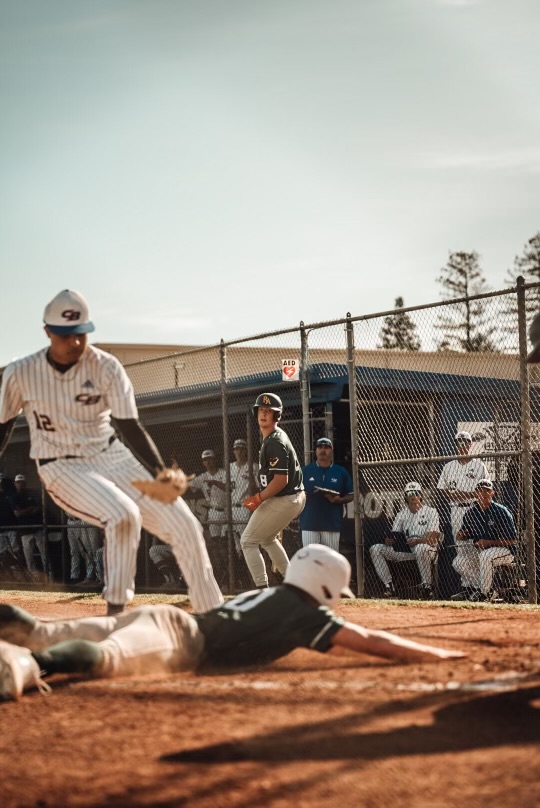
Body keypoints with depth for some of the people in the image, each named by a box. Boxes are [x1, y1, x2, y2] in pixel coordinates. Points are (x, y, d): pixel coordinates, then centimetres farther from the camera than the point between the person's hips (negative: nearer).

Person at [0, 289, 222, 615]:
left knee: (185, 525, -7)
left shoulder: (106, 367, -11)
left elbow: (131, 428, -14)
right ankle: (116, 613, -20)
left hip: (112, 457, 3)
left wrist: (162, 476, -27)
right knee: (124, 515, -32)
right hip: (63, 469, -3)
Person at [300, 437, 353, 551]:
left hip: (332, 523, 0)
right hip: (310, 522, 0)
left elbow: (350, 496, 9)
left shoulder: (341, 472, 8)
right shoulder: (306, 470, 8)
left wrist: (339, 500, -11)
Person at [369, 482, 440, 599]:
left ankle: (427, 586, -25)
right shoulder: (401, 514, 16)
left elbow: (431, 537, -11)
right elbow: (394, 536, 10)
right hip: (404, 550, 5)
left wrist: (417, 541, -30)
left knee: (421, 548, -43)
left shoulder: (430, 512, 0)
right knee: (375, 549, -8)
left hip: (428, 549, -5)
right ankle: (389, 586, -9)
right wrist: (388, 540, -14)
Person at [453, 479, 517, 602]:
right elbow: (460, 537, 10)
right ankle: (480, 586, 5)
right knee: (458, 562, -10)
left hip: (505, 551, -6)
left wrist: (489, 542, -25)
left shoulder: (501, 512, -14)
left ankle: (486, 593, -19)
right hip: (478, 550, 6)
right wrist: (461, 535, -15)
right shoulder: (471, 513, 4)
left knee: (484, 556, -36)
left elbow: (511, 541, -15)